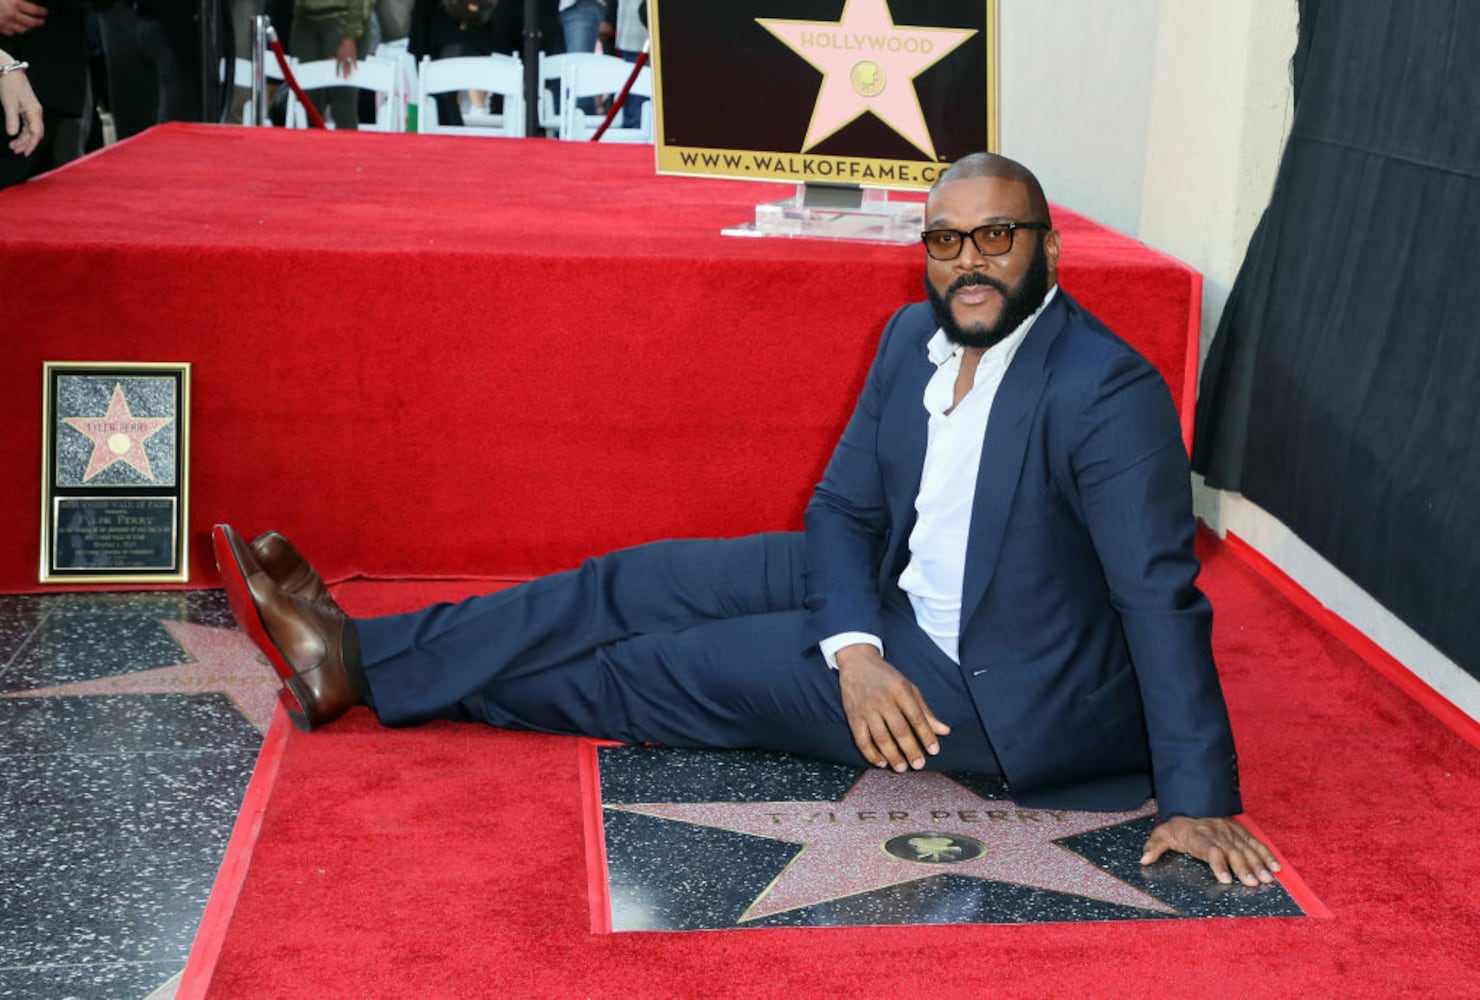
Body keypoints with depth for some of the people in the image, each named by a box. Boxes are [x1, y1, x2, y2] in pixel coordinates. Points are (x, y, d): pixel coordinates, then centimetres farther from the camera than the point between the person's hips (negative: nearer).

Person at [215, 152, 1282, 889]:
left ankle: (362, 670, 7)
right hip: (896, 604, 7)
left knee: (679, 667, -6)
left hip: (1003, 692, -7)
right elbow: (845, 507, 0)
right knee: (649, 583, 0)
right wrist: (855, 650, -19)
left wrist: (1201, 802, -25)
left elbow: (1161, 597, -25)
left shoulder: (1110, 391, -25)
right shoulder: (915, 337, -1)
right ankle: (360, 652, 7)